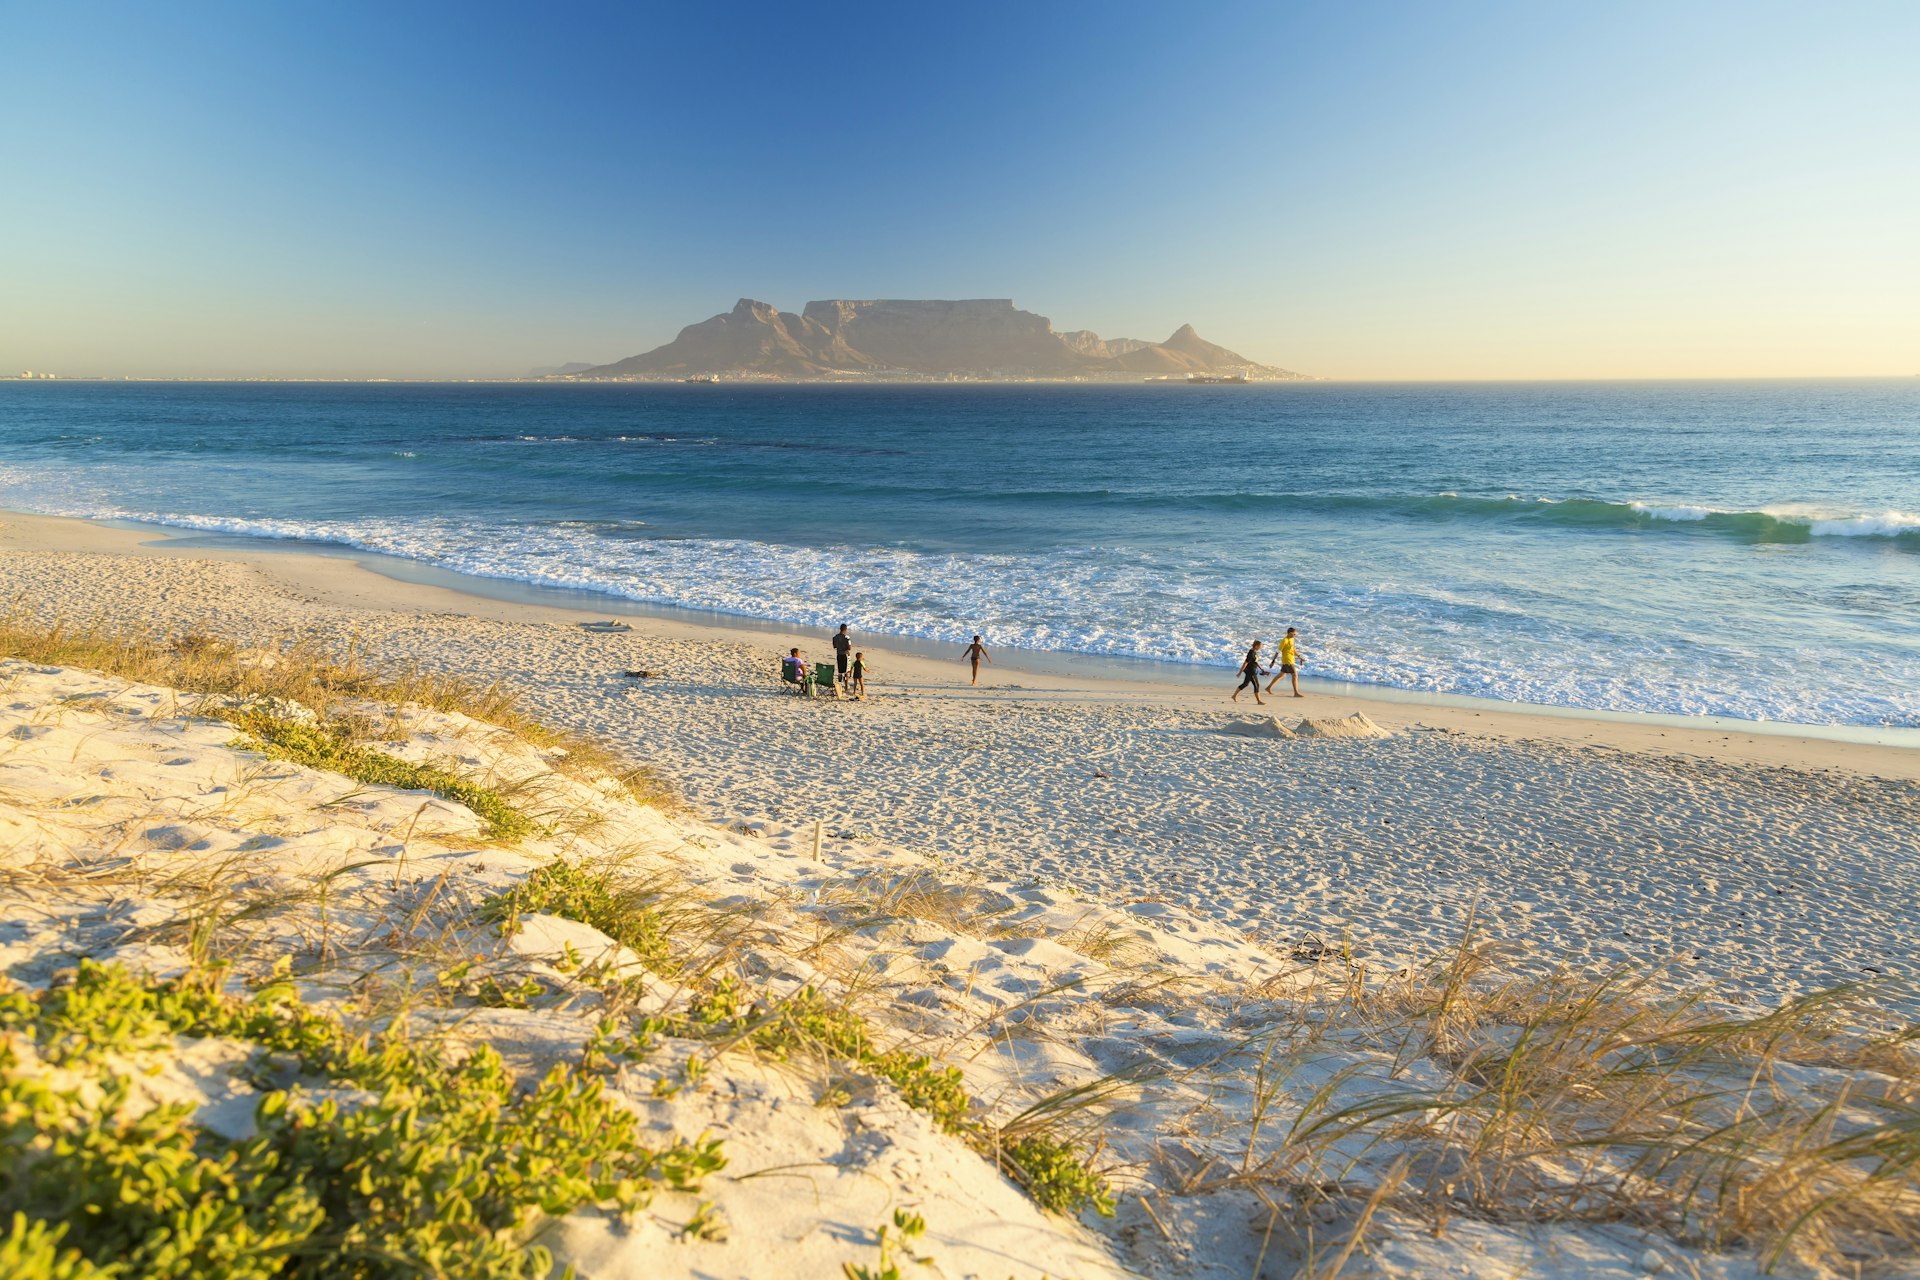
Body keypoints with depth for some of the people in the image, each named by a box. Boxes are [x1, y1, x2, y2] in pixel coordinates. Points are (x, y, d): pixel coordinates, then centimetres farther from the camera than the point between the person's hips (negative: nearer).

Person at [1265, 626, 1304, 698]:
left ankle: (1269, 687, 24)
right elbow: (1278, 651, -16)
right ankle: (1296, 693, -5)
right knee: (1295, 675, -9)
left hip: (1291, 660, 10)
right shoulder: (1284, 640, -16)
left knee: (1281, 674, 17)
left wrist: (1299, 656, 16)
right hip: (1287, 661, -10)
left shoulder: (1291, 639, 12)